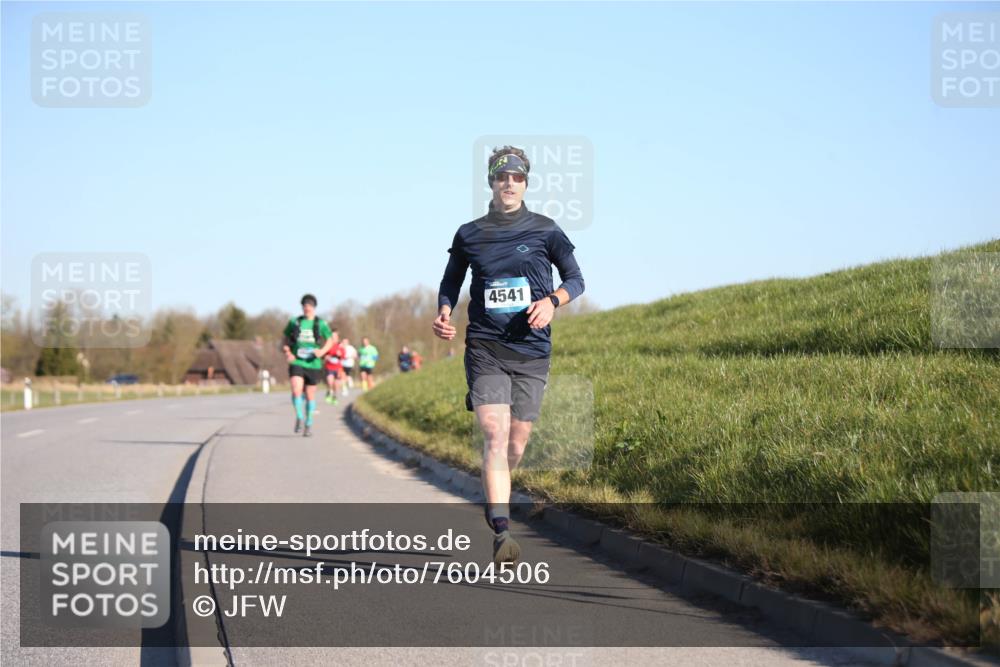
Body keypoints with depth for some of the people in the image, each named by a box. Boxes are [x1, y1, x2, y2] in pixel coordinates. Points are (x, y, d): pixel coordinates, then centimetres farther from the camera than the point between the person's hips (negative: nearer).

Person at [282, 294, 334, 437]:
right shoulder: (294, 323, 3)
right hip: (297, 362, 0)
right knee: (296, 390, -20)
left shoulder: (321, 324, 0)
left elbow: (330, 341, 10)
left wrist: (322, 351, -9)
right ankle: (299, 417, 0)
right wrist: (287, 352, -7)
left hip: (313, 364, 0)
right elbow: (286, 341, 12)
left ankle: (309, 423, 24)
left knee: (310, 395, 8)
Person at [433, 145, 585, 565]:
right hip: (485, 348, -1)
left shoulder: (545, 231, 5)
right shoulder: (469, 235, 7)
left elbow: (576, 278, 10)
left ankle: (493, 497, 39)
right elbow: (451, 280, 21)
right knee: (494, 435, -18)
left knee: (516, 444, 6)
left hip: (532, 349, 1)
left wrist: (552, 301, -10)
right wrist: (444, 312, 1)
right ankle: (502, 533, -27)